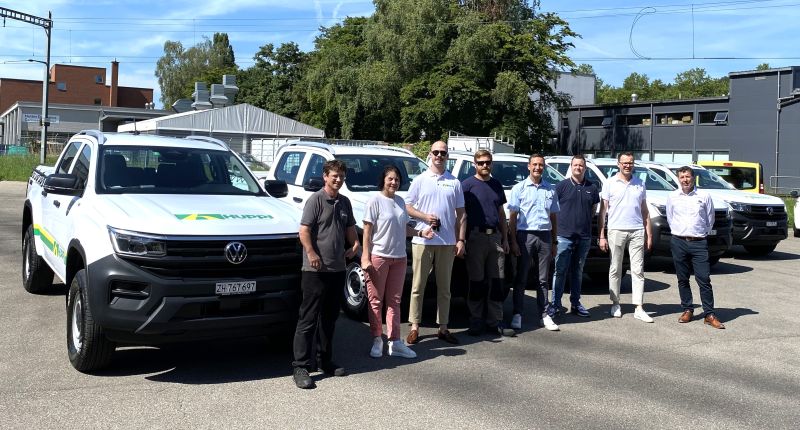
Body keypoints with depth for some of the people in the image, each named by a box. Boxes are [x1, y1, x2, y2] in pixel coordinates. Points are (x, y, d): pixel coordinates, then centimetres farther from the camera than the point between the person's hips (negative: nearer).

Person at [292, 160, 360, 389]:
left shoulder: (345, 202, 14)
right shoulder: (316, 200, -8)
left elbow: (350, 227, 25)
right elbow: (304, 231, -13)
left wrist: (354, 244, 6)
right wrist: (311, 253, -26)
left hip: (337, 269, 7)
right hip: (315, 270, -7)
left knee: (329, 317, 17)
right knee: (308, 319, -4)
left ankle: (325, 360, 29)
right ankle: (301, 366, 0)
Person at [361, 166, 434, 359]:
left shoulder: (400, 201, 12)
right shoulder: (375, 200, -7)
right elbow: (367, 230, -9)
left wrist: (420, 232, 3)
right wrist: (365, 257, -15)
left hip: (399, 257, 6)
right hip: (379, 256, -6)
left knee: (394, 301, 9)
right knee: (376, 300, 2)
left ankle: (395, 342, 14)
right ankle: (377, 341, 12)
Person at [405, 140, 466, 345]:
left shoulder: (454, 182, 9)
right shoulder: (420, 180, 5)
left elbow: (461, 214, 9)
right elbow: (407, 206, 3)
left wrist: (461, 240, 2)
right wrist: (425, 217, -14)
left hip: (447, 242, 2)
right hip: (422, 240, -2)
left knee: (444, 287, 9)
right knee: (418, 285, 2)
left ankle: (443, 328, 17)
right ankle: (414, 327, 9)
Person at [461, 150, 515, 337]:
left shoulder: (496, 185, 15)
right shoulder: (467, 185, -1)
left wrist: (505, 239, 14)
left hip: (495, 237, 5)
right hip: (476, 236, -5)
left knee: (496, 281, 5)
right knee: (477, 282, 2)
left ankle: (495, 321, 11)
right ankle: (476, 320, 11)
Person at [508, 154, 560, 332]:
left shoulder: (550, 189, 12)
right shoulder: (519, 188, 3)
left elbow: (553, 217, 16)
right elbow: (513, 217, 0)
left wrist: (554, 242, 11)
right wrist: (513, 241, -7)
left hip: (545, 236, 3)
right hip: (525, 235, -3)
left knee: (543, 279, 7)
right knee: (521, 278, 0)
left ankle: (543, 315, 12)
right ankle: (517, 315, 6)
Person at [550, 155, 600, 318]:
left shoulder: (592, 188, 10)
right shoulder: (562, 186, -1)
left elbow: (593, 209, 20)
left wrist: (583, 220, 6)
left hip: (584, 237, 4)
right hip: (564, 236, -4)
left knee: (578, 271, 12)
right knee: (560, 271, -5)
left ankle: (575, 304, 20)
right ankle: (555, 304, 0)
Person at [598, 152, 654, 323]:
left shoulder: (640, 184, 12)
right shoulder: (610, 183, 3)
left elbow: (644, 211, 15)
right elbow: (603, 211, 2)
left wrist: (649, 234, 9)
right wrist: (601, 236, -5)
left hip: (637, 231, 2)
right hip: (616, 230, -2)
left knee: (638, 270, 0)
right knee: (615, 269, 4)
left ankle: (639, 308, 1)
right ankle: (615, 303, 16)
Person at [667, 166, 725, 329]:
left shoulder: (704, 196, 1)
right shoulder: (672, 197, 5)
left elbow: (710, 219, 11)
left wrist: (702, 233, 13)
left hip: (699, 243, -2)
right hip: (678, 242, 2)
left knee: (704, 279, -5)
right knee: (683, 279, 7)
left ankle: (709, 314, -1)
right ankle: (687, 310, 18)